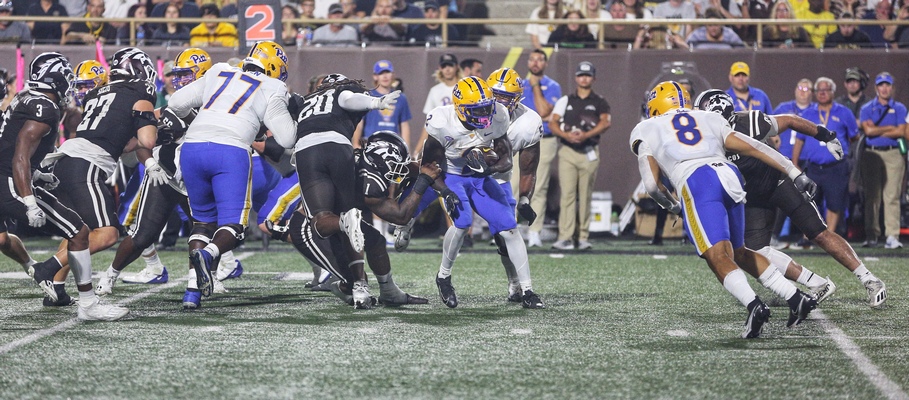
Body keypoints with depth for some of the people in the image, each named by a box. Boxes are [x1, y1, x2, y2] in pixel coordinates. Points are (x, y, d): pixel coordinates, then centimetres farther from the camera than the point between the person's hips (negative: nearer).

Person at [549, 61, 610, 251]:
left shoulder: (600, 102, 10)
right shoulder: (565, 100, 14)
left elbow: (605, 122, -6)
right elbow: (552, 123, 4)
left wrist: (586, 135, -21)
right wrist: (567, 135, -16)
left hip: (589, 153, 0)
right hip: (567, 152, 0)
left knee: (585, 196, 1)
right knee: (567, 193, -9)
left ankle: (583, 237, 6)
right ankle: (565, 237, -14)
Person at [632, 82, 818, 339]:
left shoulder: (645, 131, 23)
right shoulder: (709, 120, 31)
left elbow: (652, 184, 13)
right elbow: (753, 148, 22)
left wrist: (671, 206, 32)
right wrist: (796, 173, 21)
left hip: (695, 184, -5)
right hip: (729, 175, 5)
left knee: (718, 257, -11)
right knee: (738, 252, 20)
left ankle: (754, 305, -35)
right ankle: (796, 298, 11)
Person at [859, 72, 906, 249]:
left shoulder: (899, 108, 11)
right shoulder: (867, 109, 11)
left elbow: (901, 132, -2)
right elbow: (868, 130, -5)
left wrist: (877, 131, -3)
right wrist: (890, 128, -2)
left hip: (893, 155, -1)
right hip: (872, 155, 1)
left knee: (892, 196, -7)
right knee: (872, 196, -2)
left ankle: (892, 236, -10)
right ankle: (871, 235, 2)